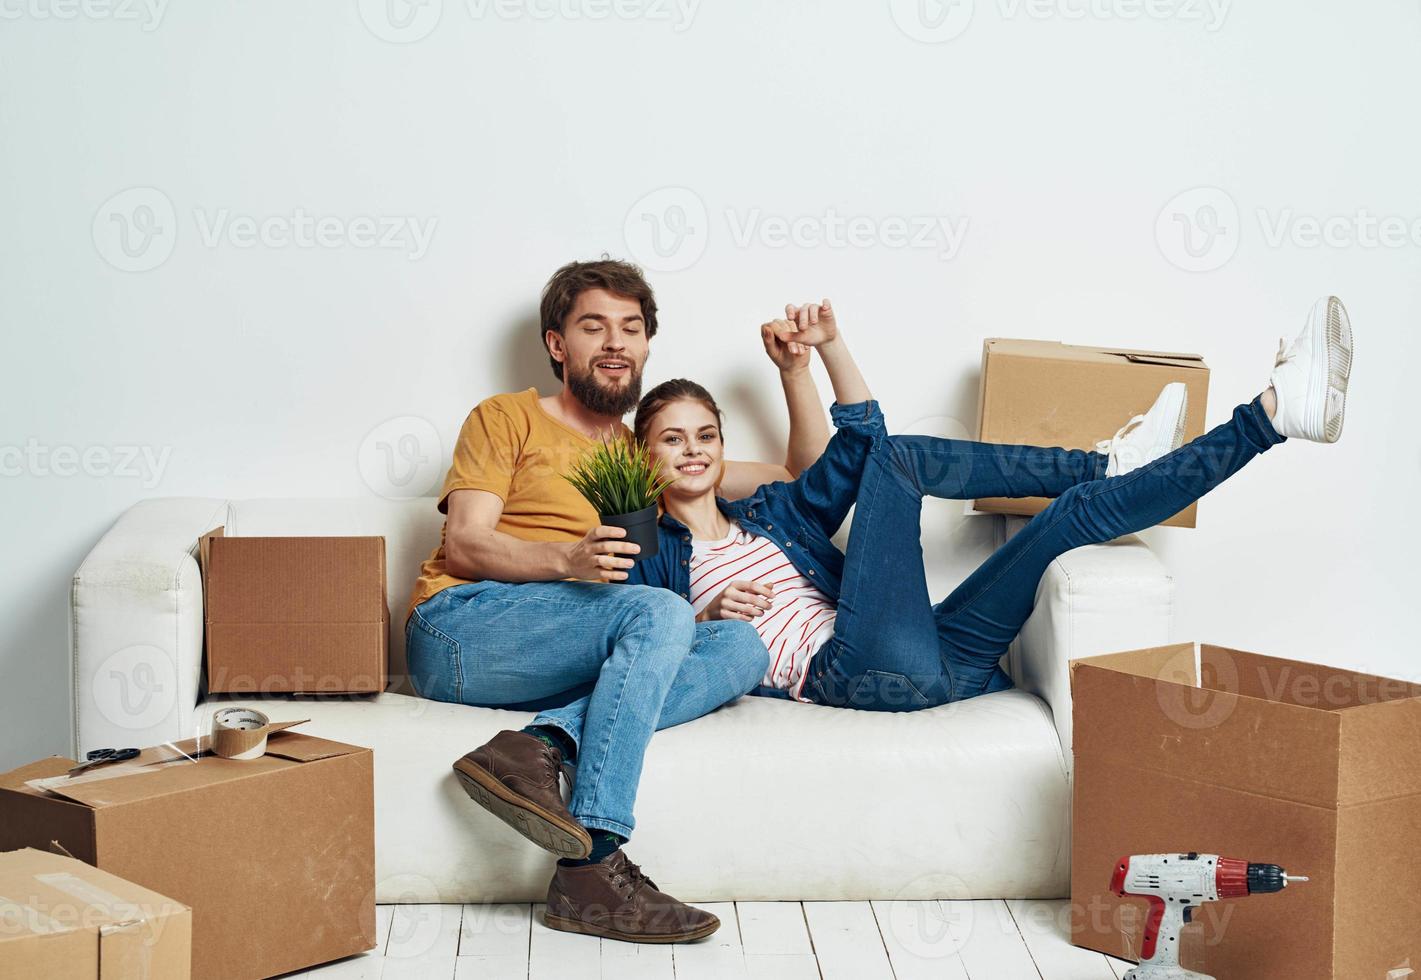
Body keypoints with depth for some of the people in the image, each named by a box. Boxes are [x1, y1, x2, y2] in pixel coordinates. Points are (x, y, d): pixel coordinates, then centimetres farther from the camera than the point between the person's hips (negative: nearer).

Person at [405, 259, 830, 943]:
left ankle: (541, 743, -36)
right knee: (661, 613, -30)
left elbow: (805, 475, 30)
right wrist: (567, 560, -20)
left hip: (557, 672, 5)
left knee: (741, 648, -18)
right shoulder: (507, 419, 13)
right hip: (459, 627, -5)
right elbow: (463, 546, -2)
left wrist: (794, 370, 16)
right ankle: (591, 866, -39)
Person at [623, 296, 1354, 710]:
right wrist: (705, 620, -13)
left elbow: (860, 437, 27)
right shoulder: (649, 550, 14)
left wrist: (829, 346, 19)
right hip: (846, 669, -7)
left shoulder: (770, 513, 28)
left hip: (941, 663, 7)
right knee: (897, 458, -14)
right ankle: (1109, 463, -5)